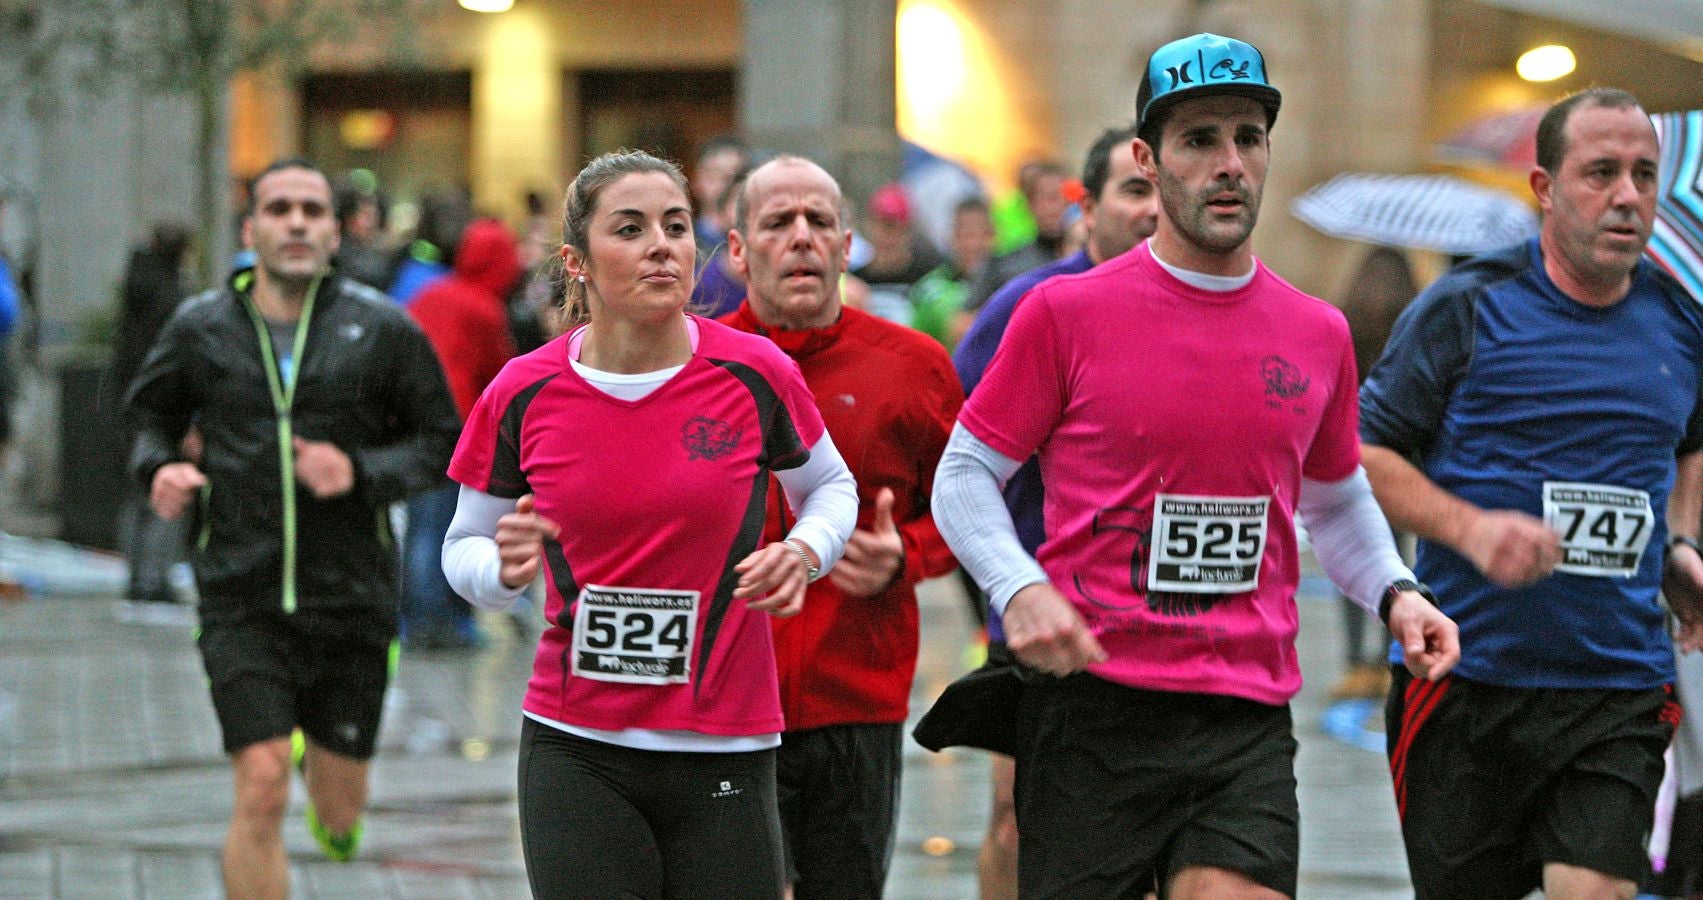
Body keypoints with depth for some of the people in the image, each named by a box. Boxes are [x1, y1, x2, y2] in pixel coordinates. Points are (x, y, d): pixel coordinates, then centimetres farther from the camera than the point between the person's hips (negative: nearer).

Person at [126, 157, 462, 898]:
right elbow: (150, 414, 18)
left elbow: (442, 441, 4)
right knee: (260, 792, -13)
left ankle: (327, 785, 48)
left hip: (350, 597, 1)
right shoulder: (200, 328, 2)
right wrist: (158, 467, -5)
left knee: (340, 811, 10)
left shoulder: (381, 329, -1)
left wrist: (362, 470, -14)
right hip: (242, 602, -1)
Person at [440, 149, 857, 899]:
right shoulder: (524, 394, -2)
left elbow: (830, 485, 15)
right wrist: (505, 569, -13)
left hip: (724, 752, 0)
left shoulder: (752, 374, -3)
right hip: (575, 751, 0)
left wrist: (803, 551, -6)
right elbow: (464, 548, 10)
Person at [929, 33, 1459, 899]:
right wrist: (1019, 590, -15)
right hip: (1089, 706, -2)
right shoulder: (1063, 313, -1)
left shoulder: (1319, 334, 10)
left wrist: (1393, 592, 7)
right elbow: (964, 475, 3)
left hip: (1248, 724, 2)